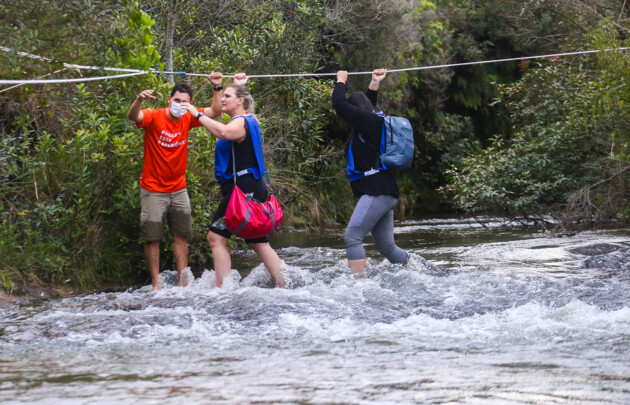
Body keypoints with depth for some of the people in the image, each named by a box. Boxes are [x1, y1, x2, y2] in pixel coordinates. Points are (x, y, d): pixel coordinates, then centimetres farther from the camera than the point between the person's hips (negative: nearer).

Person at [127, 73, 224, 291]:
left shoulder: (187, 119, -1)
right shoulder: (154, 117, -14)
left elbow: (215, 112, 3)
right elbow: (133, 117, -33)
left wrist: (217, 88, -12)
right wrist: (139, 100, -54)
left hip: (178, 189, 5)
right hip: (153, 190, -5)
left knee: (181, 236, 8)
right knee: (152, 238, -1)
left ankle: (183, 281, 14)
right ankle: (156, 284, 5)